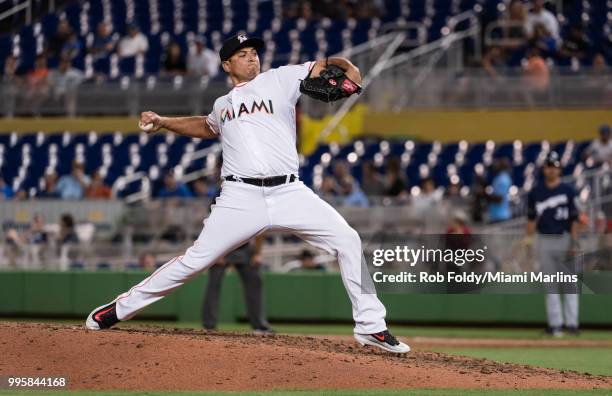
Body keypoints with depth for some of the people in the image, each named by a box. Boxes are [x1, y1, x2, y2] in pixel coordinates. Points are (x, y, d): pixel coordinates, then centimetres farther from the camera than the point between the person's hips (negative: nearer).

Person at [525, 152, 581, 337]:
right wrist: (529, 237, -2)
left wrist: (574, 243, -9)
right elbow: (532, 217, 11)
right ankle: (555, 323, 4)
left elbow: (574, 218, -2)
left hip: (564, 239, -2)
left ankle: (571, 323, 0)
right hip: (544, 240, 2)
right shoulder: (535, 192, 7)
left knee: (569, 283, -2)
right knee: (550, 284, 2)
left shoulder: (568, 191, 0)